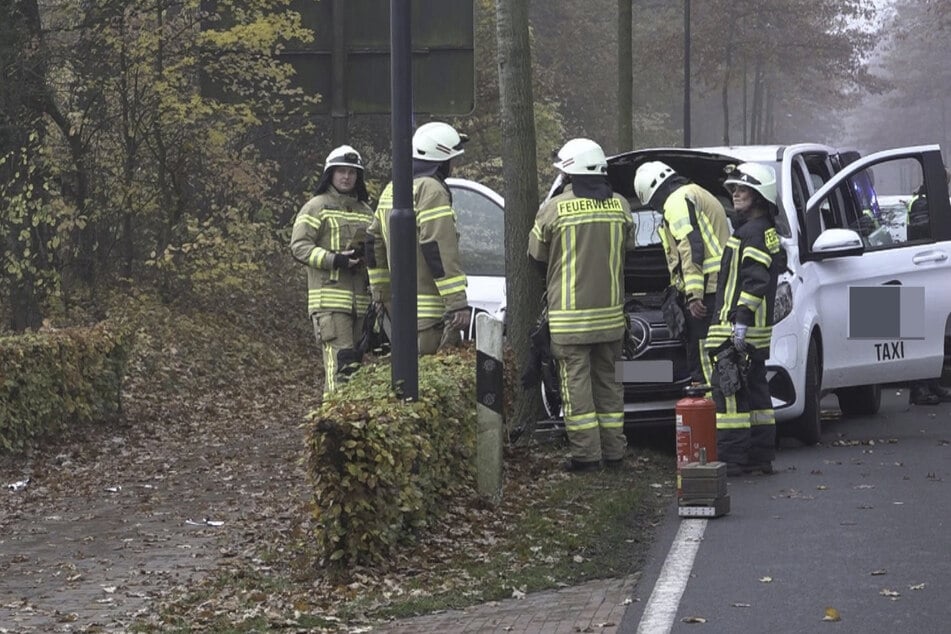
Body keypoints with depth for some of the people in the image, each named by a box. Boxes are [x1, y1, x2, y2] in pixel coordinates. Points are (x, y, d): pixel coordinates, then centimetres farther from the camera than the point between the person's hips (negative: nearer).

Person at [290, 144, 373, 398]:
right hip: (329, 298, -7)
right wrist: (334, 260, -18)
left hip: (361, 299, 7)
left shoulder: (365, 211, 20)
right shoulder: (316, 207, 1)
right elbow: (299, 246, -7)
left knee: (357, 362, 7)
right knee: (340, 361, -17)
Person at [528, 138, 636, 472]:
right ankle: (614, 451, 17)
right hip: (611, 309, 5)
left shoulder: (553, 209, -11)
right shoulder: (620, 206, 2)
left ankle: (586, 453, 0)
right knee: (608, 380, 14)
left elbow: (537, 257, 2)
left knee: (576, 382, 1)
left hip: (569, 314, -5)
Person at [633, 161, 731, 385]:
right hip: (722, 288, 10)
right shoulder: (698, 195, 27)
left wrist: (694, 295, -21)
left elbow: (691, 249, -17)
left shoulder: (677, 201, -6)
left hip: (705, 290, -10)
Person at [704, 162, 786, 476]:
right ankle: (761, 455, 17)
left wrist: (741, 319, -23)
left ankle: (732, 458, -10)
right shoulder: (767, 232, 20)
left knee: (729, 392, -9)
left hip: (738, 328, -11)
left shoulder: (753, 232, -13)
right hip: (757, 332, 11)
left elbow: (755, 280, -20)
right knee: (755, 391, 13)